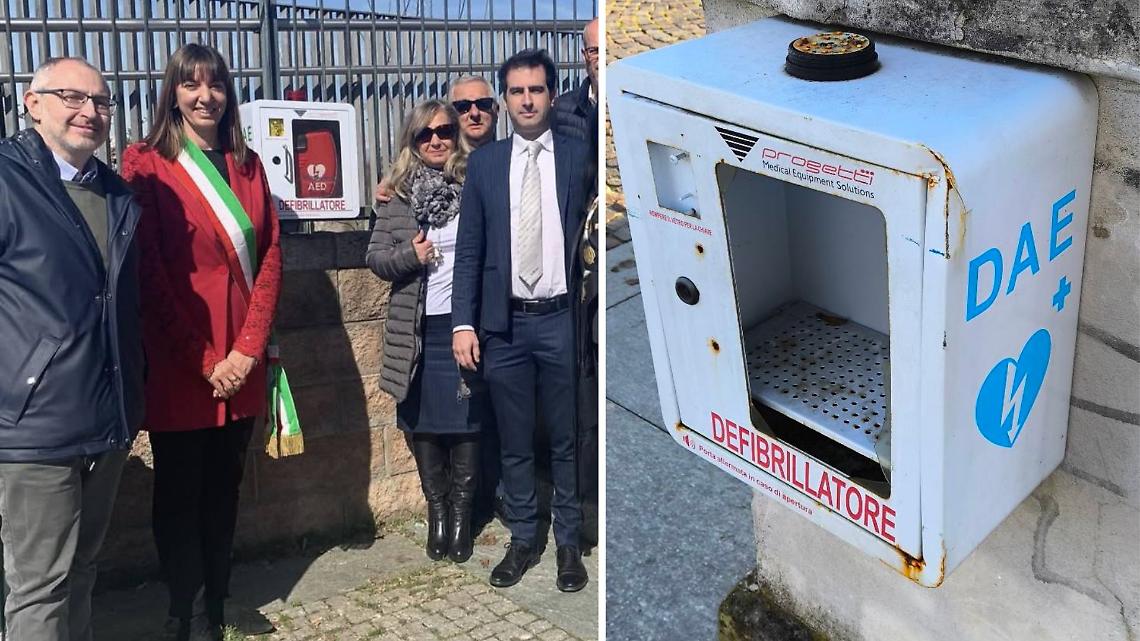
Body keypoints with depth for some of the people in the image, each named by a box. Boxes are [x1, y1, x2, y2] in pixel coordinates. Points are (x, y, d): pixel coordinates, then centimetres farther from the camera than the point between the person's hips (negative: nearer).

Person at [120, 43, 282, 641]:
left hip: (241, 364, 4)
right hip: (179, 365, -4)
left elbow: (269, 259, 6)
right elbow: (149, 272, -9)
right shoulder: (147, 162, -4)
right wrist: (204, 359, -12)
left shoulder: (247, 165, 10)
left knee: (223, 491, 13)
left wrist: (248, 348, -5)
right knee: (180, 497, 6)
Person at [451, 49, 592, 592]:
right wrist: (463, 323, -3)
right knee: (514, 444, 12)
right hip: (504, 324, 2)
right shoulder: (484, 163, 5)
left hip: (562, 321, -1)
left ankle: (568, 542, 23)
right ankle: (522, 540, 26)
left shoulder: (580, 158, 1)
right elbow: (469, 250, 4)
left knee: (567, 441, 9)